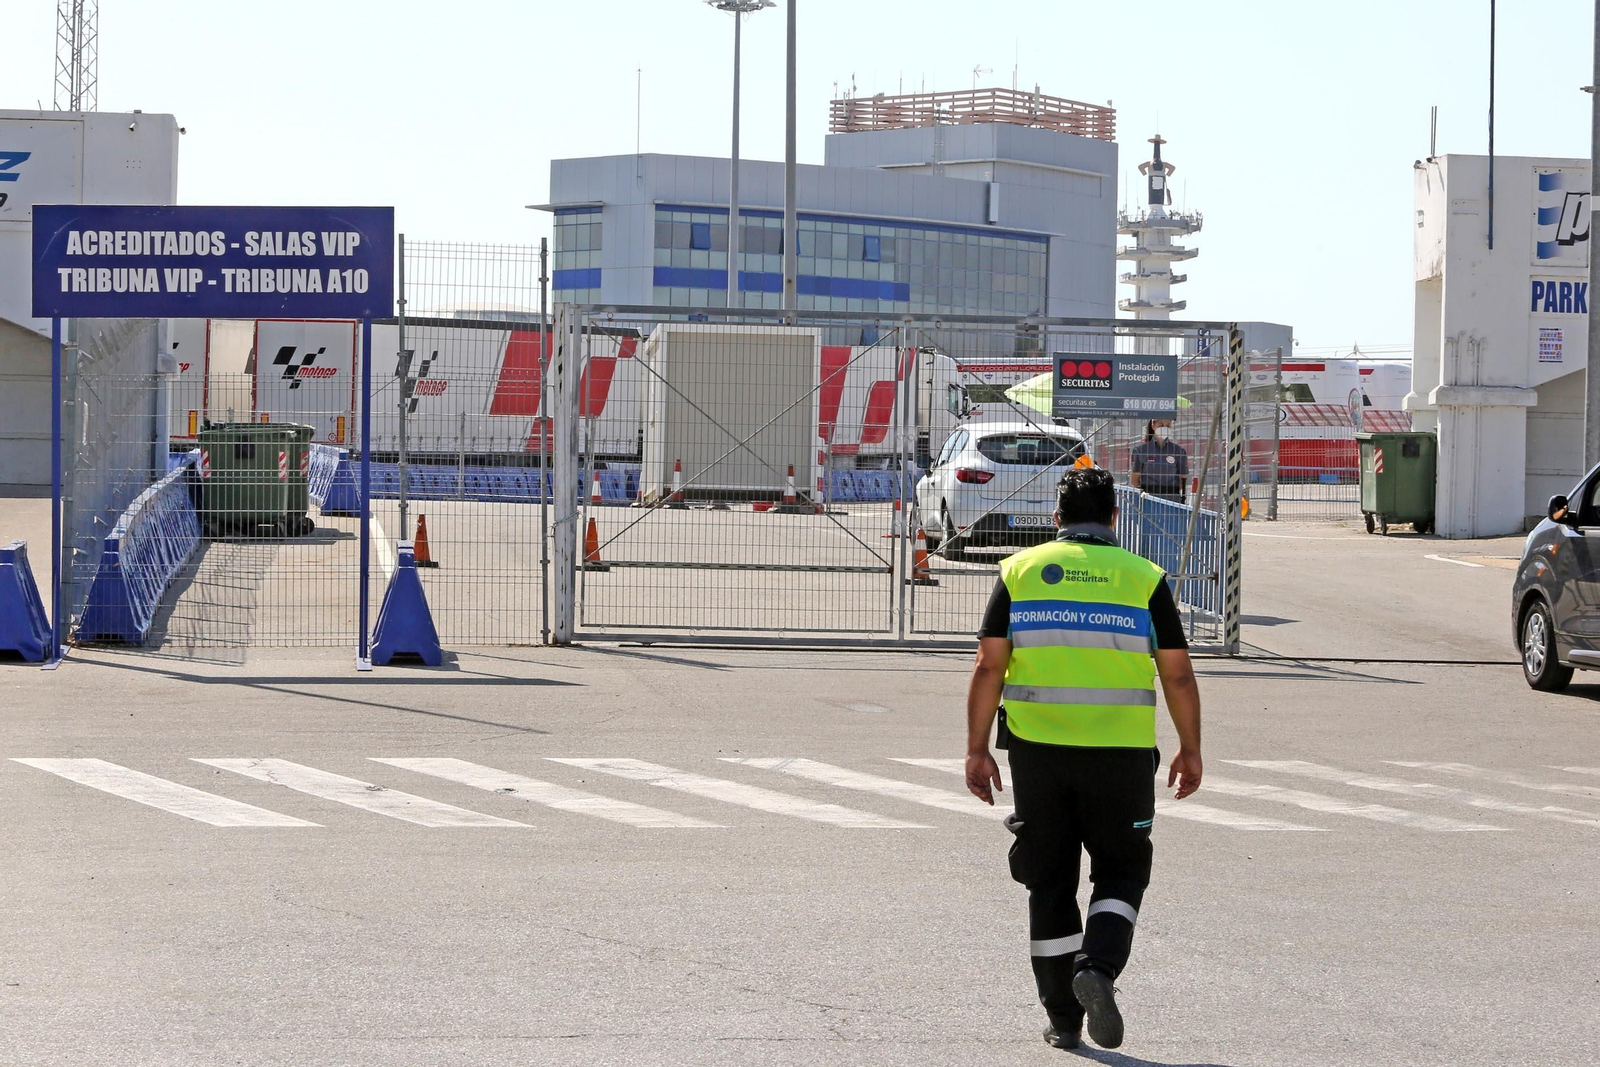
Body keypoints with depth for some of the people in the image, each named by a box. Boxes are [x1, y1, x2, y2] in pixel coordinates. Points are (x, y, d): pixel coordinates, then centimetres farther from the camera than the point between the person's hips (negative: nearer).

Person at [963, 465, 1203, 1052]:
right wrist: (1190, 749, 11)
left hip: (1037, 749, 1)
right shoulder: (1144, 579, 1)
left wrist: (977, 749, 3)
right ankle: (1098, 967, -14)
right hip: (1121, 755, -1)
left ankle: (1062, 1016, 14)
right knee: (1121, 871, 12)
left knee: (1049, 882, 11)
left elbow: (989, 666, -1)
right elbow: (1177, 674, 0)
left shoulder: (1019, 571, 4)